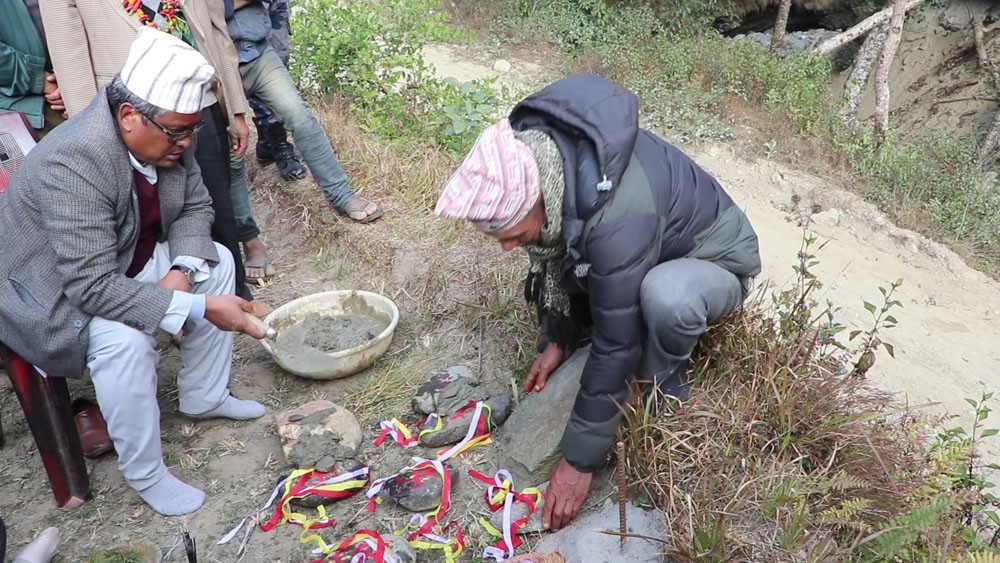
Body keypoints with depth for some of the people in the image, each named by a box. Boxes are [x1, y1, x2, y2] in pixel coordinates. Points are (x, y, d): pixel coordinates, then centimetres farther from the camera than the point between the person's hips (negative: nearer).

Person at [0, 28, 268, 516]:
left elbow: (195, 209, -2)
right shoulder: (71, 164, -35)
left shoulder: (164, 137, -13)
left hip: (125, 261, 8)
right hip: (54, 291, -8)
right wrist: (199, 307, -39)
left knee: (216, 261, -1)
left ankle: (204, 397, 13)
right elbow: (93, 287, -38)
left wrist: (181, 271, -21)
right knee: (125, 339, -32)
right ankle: (144, 474, -10)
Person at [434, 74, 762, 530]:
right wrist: (559, 339, -2)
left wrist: (580, 459, -26)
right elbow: (553, 251, -2)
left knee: (665, 296, -40)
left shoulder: (617, 216, -42)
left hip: (714, 260, -7)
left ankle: (663, 382, -8)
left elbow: (615, 344, -35)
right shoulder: (526, 153, -20)